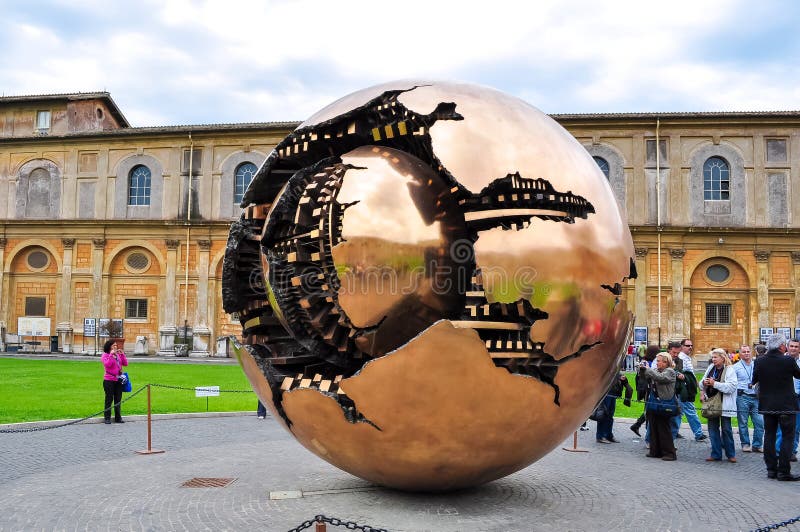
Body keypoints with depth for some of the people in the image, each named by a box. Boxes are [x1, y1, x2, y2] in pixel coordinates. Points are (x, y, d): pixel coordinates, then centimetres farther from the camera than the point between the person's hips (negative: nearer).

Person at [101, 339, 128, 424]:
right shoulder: (105, 355, -3)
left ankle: (118, 418, 17)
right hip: (109, 380, -5)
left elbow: (125, 363, 4)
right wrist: (111, 354, -20)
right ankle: (107, 418, 7)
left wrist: (122, 354, -4)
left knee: (118, 399, 9)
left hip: (118, 380, 5)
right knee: (109, 399, 0)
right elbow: (107, 364, -19)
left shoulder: (118, 355, 10)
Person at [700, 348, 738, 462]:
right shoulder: (711, 368, 10)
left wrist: (715, 383, -21)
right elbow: (703, 384, 18)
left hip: (724, 404, -6)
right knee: (712, 428, 8)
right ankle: (716, 454, 17)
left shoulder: (730, 370, -9)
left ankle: (731, 454, 16)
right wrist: (704, 382, -5)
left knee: (726, 429, 2)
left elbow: (731, 386, -20)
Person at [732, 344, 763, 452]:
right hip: (742, 397, -3)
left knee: (760, 422, -2)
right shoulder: (736, 367, 2)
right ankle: (745, 444, 14)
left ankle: (757, 445, 9)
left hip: (756, 397, 3)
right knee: (743, 423, 3)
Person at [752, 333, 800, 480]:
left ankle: (771, 469, 14)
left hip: (767, 405, 4)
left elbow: (754, 381, 6)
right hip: (786, 406, -4)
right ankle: (783, 471, 2)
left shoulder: (759, 361, -5)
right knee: (787, 437, 4)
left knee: (769, 436, 10)